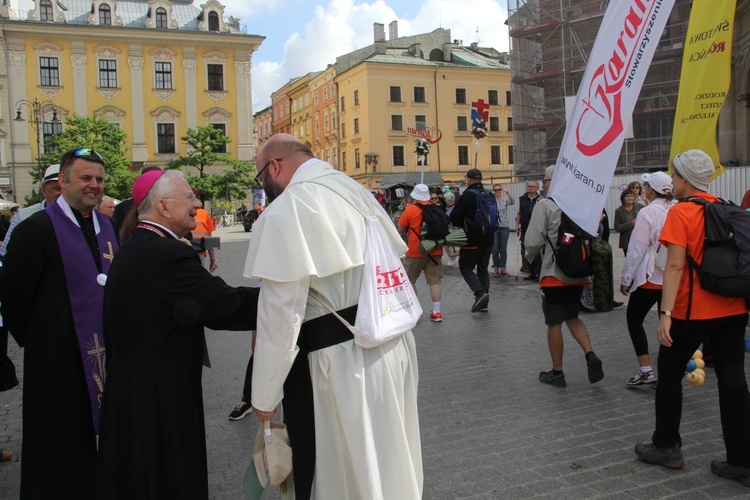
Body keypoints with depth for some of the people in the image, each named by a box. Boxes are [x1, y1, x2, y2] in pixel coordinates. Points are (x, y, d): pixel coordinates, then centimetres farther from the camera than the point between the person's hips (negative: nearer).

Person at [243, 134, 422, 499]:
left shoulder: (284, 212, -15)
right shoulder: (354, 189, 8)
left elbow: (280, 316, -17)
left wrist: (264, 396, -7)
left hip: (340, 360, -7)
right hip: (394, 346, 8)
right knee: (388, 464, 25)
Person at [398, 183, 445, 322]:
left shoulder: (410, 209, -9)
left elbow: (401, 229, -2)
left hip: (415, 252, -3)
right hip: (435, 251, 3)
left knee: (410, 280, 13)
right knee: (434, 281, 5)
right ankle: (436, 312, 4)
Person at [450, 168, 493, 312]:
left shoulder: (467, 196, -14)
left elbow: (454, 218, -14)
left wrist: (461, 224, 6)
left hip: (472, 240, -7)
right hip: (488, 239, 7)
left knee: (465, 267, 5)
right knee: (483, 269, 13)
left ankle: (480, 292, -14)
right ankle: (484, 303, 12)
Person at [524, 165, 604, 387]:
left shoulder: (544, 205, -11)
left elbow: (533, 241, -15)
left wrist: (531, 257, 6)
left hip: (554, 273, -5)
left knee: (554, 323, 7)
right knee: (572, 317, 22)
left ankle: (557, 373, 17)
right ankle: (591, 355, 3)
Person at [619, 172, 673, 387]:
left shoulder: (647, 213, -13)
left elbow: (636, 249, -12)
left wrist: (625, 278, -3)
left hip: (650, 279, -5)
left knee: (634, 318, 9)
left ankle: (646, 370, 2)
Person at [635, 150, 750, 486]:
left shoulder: (681, 213, -11)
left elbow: (675, 266, -18)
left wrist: (666, 313, -20)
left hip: (693, 310, -6)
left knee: (669, 373, 11)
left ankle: (667, 447, 21)